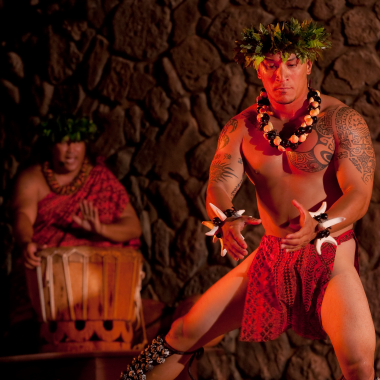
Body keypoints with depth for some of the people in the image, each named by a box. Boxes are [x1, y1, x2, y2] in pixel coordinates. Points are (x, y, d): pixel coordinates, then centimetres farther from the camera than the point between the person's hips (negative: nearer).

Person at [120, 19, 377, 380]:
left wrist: (317, 227, -37)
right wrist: (226, 221, -34)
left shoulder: (342, 120, -10)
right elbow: (219, 185, -9)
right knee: (185, 334, 2)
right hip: (271, 256, 4)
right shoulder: (242, 127, 1)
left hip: (330, 258, -3)